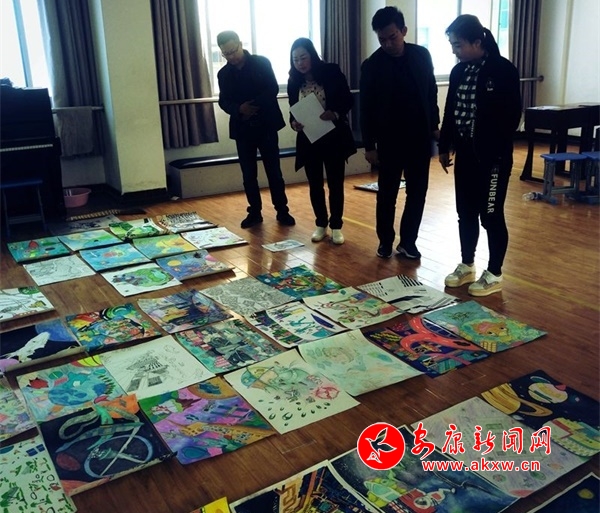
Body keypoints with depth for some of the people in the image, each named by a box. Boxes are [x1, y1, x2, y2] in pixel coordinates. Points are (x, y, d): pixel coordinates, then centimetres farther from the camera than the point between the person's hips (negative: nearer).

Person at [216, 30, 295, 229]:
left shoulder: (261, 62, -2)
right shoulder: (223, 74, 7)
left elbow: (273, 89, -10)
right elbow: (223, 101, 0)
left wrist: (255, 105, -21)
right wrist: (239, 109, -20)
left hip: (266, 125, -2)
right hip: (242, 129, 3)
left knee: (274, 171, 3)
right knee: (248, 174, 6)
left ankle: (282, 211, 13)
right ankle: (255, 212, 17)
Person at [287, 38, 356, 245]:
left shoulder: (331, 72, -7)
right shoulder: (294, 82, 1)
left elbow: (348, 100, -5)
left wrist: (335, 114, -24)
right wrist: (294, 122, -15)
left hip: (334, 136, -2)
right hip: (308, 139, 3)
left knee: (335, 182, 4)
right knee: (315, 184, 10)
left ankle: (336, 226, 17)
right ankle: (321, 224, 24)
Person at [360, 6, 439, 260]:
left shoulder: (422, 55, 0)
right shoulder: (371, 65, -8)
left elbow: (431, 92, 11)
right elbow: (366, 109, -5)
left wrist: (434, 125, 9)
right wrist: (369, 145, -6)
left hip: (420, 137, 3)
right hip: (389, 140, -3)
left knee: (418, 192, 5)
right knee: (387, 194, 6)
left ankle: (408, 241, 16)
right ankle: (385, 241, 21)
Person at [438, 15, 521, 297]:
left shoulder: (504, 70, -12)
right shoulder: (459, 71, 7)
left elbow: (512, 116, -13)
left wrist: (496, 150, -15)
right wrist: (445, 146, 11)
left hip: (493, 157, -6)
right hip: (465, 153, 6)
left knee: (491, 215, 2)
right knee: (466, 213, 13)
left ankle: (494, 275, 15)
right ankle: (467, 266, 28)